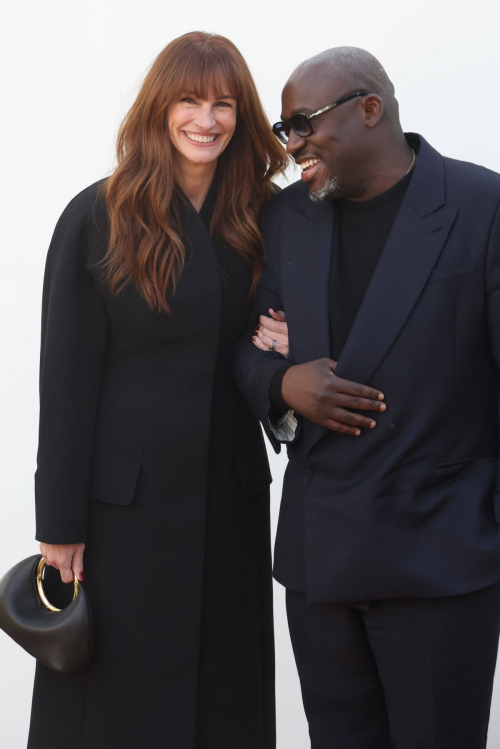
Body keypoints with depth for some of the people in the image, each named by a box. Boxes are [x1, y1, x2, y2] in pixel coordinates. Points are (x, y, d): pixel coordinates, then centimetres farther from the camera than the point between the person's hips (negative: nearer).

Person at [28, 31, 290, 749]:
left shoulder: (257, 219, 5)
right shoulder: (100, 218, -7)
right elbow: (67, 376, -8)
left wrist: (282, 353, -8)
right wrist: (60, 523, -9)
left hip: (232, 493, 4)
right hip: (126, 495, -4)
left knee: (227, 688, 13)